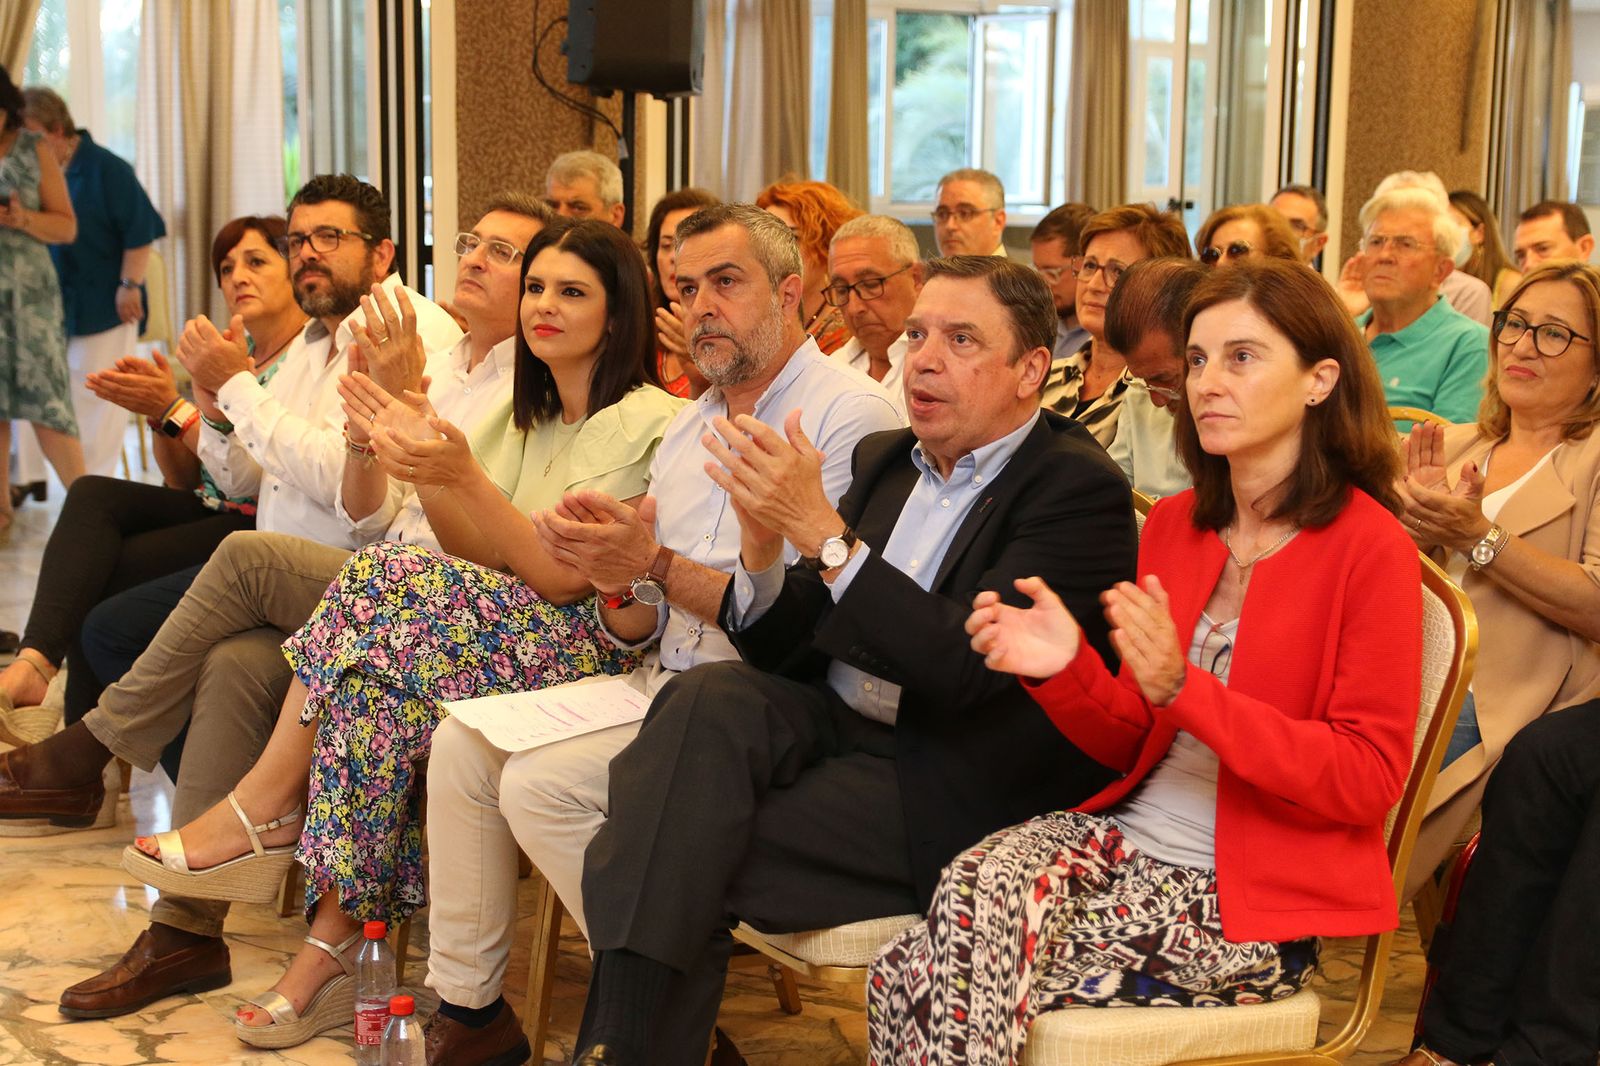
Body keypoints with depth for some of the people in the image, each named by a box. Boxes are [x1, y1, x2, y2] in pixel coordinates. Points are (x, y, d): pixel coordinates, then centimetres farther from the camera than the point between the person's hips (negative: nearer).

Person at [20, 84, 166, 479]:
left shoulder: (104, 169, -10)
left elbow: (140, 231, -10)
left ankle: (93, 482, 13)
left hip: (100, 306, -5)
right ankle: (24, 476, 14)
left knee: (96, 398, 2)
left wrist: (129, 285, -12)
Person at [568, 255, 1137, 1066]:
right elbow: (781, 647, 11)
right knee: (710, 699, -25)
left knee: (683, 849, -24)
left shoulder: (1081, 490, -9)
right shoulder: (884, 459, 14)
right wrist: (763, 549, -11)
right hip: (831, 726, 7)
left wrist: (824, 533, -25)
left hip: (947, 794, -6)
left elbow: (967, 665, -22)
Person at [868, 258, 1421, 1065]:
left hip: (1251, 905, -5)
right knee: (976, 884, -26)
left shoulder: (1368, 548, -8)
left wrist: (1181, 688, -23)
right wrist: (1064, 674, -10)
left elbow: (1369, 779, -13)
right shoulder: (1173, 524, 10)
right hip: (1131, 839, 5)